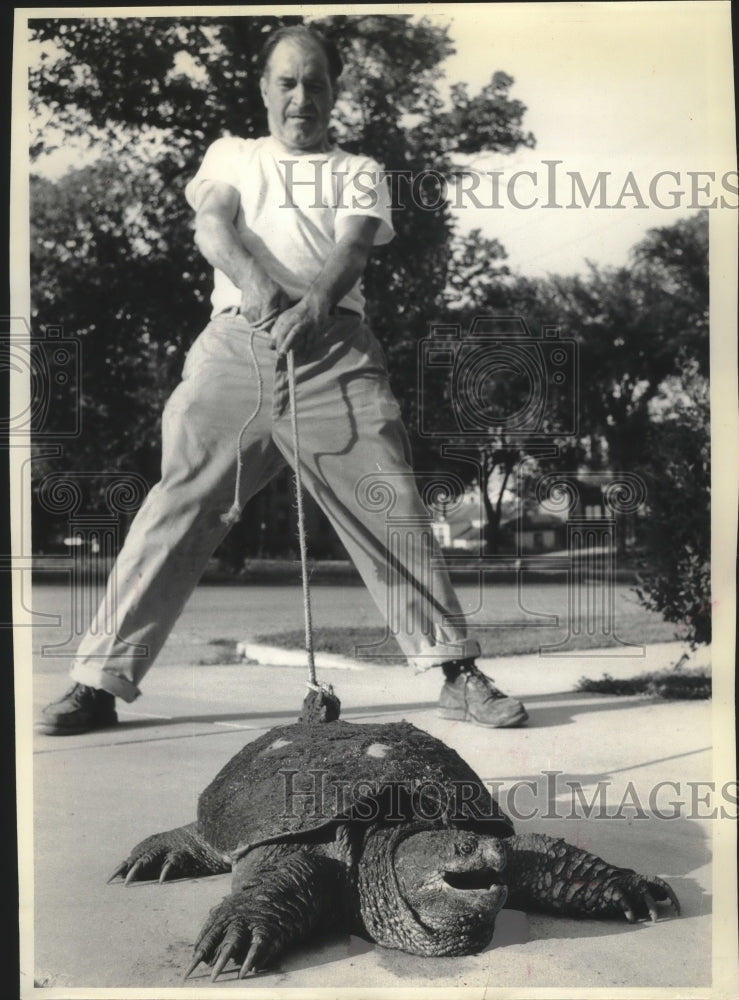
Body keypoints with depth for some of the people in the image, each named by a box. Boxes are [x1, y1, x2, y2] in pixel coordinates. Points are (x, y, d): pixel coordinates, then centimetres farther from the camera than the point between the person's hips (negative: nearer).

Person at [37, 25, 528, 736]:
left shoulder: (358, 172, 22)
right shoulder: (230, 154, 25)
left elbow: (353, 246, 1)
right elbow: (210, 223, 3)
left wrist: (317, 301, -23)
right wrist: (253, 278, -21)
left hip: (333, 350, 0)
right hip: (234, 343, 1)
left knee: (391, 509, -10)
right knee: (177, 508, -6)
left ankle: (456, 673, -4)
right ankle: (98, 682, -1)